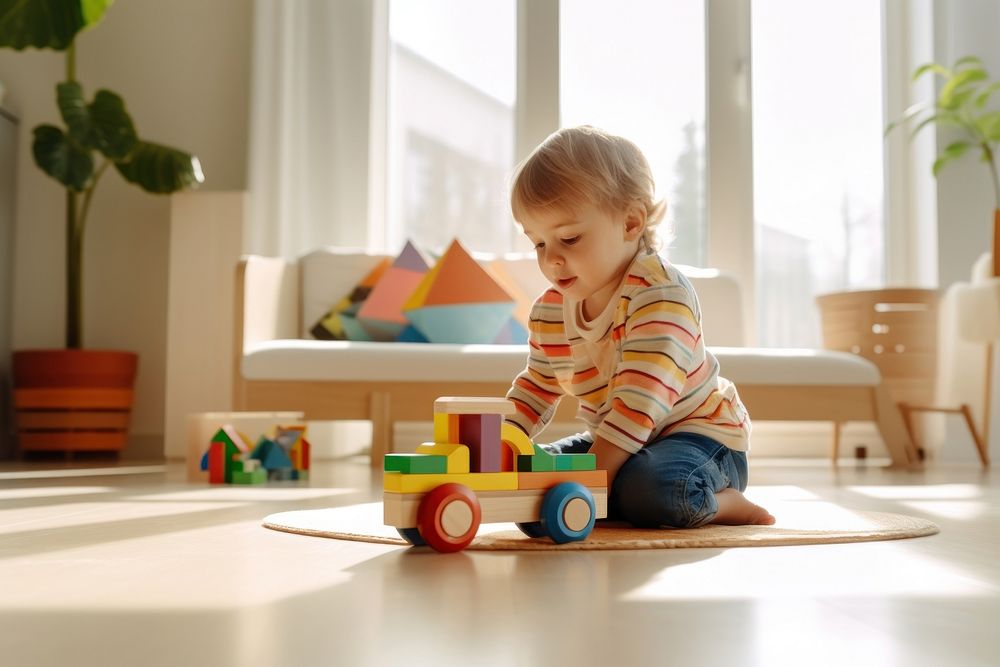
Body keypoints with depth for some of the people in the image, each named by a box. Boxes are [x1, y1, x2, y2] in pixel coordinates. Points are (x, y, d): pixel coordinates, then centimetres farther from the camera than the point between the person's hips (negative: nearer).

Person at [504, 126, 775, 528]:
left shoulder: (662, 293, -24)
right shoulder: (549, 312, 0)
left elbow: (641, 401, -32)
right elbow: (536, 387, 14)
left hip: (701, 431, -9)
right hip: (614, 440, 9)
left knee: (652, 486, -38)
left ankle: (722, 504, -5)